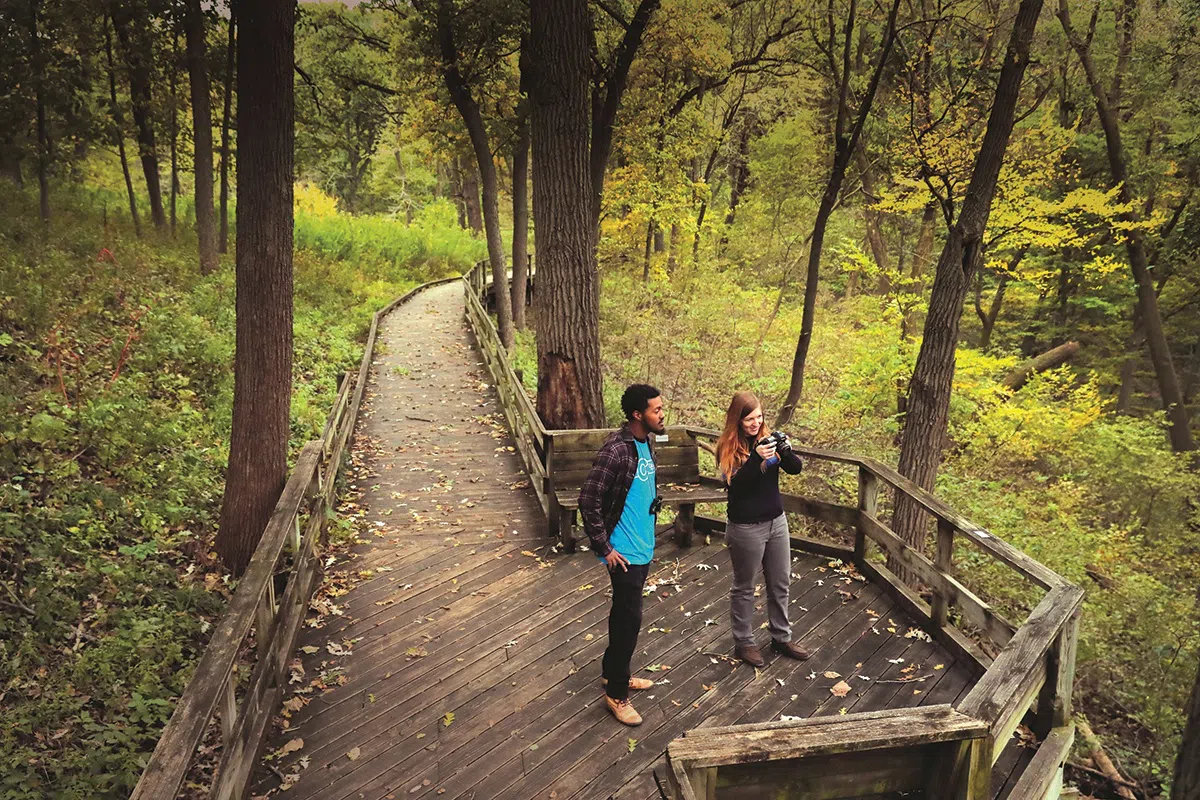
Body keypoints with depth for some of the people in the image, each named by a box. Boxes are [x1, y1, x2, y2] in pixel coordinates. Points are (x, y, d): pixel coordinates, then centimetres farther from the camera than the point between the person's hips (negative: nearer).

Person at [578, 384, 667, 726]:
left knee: (624, 614, 21)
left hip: (644, 547, 9)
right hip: (624, 552, -9)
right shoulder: (615, 451, -24)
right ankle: (616, 693, 15)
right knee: (629, 618, 0)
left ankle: (614, 672, 38)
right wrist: (604, 548, -18)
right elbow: (588, 501, -22)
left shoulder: (646, 442, 4)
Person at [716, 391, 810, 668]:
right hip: (746, 527, -6)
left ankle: (781, 638, 33)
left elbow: (795, 468, -4)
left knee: (780, 583, 16)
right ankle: (743, 642, 26)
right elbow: (735, 485, -24)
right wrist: (756, 459, -36)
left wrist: (786, 450, -24)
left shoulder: (767, 438, 1)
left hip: (776, 520, 6)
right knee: (744, 586, 10)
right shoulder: (728, 447, -14)